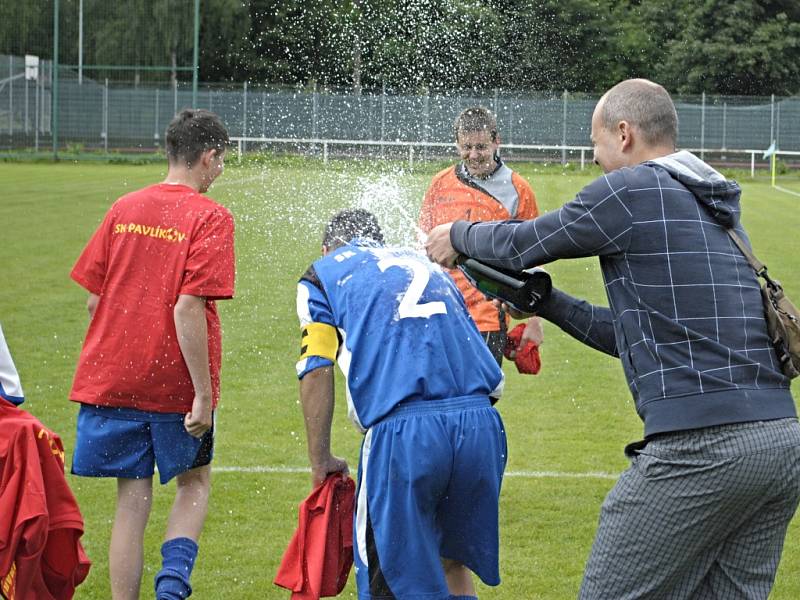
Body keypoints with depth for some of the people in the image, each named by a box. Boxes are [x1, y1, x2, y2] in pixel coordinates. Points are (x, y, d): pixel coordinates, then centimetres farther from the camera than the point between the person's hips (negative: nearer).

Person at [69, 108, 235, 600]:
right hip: (176, 386, -3)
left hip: (113, 376, 4)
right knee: (195, 481, 17)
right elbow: (188, 308, -18)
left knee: (133, 499, 10)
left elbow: (93, 300, 7)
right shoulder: (210, 217, -9)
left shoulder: (123, 209, 6)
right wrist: (204, 394, -17)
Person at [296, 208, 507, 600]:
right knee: (452, 561, 21)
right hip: (481, 421, 5)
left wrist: (320, 462, 12)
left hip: (404, 430, -5)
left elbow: (316, 372, 5)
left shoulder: (324, 273, 17)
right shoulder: (426, 266, 32)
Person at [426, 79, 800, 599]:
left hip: (702, 446, -8)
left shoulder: (631, 189, -3)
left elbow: (520, 244, 8)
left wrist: (458, 236, 27)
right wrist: (545, 301, 30)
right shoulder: (716, 209, 23)